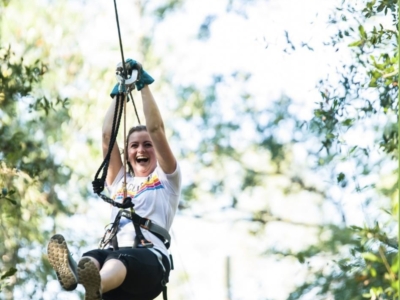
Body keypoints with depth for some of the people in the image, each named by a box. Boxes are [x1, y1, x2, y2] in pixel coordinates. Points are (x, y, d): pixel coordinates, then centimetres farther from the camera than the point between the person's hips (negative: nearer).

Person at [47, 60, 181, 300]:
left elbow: (156, 129, 14)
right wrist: (118, 93, 31)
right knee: (93, 258, -36)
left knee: (121, 256, -42)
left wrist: (144, 85, 19)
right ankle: (73, 273, -73)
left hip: (150, 260, -4)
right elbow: (107, 136, 28)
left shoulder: (166, 178, 24)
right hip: (115, 255, 4)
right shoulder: (119, 180, 36)